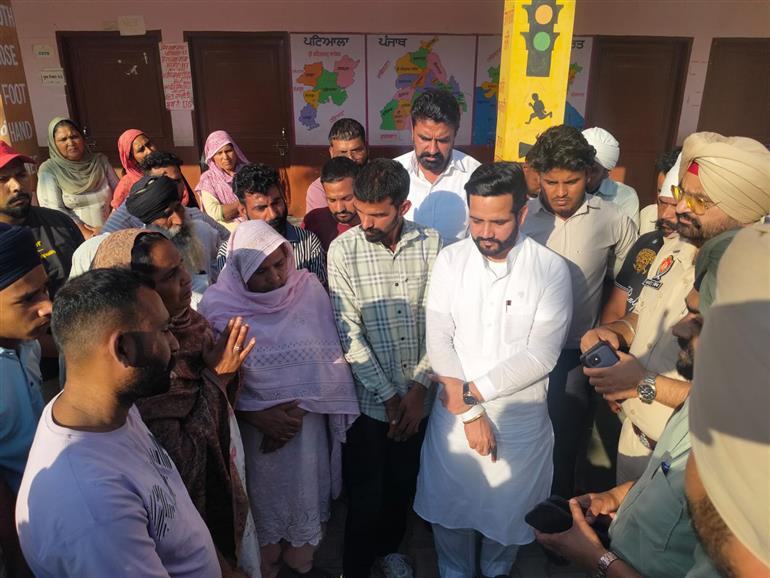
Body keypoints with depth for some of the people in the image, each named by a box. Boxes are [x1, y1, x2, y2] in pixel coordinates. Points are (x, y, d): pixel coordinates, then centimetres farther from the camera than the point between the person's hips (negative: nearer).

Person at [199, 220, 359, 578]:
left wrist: (300, 409, -14)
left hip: (307, 421, 2)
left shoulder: (309, 288, -10)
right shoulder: (217, 305, -14)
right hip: (253, 426, -1)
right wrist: (258, 417, -18)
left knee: (305, 493, 18)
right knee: (262, 500, 18)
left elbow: (329, 360, -6)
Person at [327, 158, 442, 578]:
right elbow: (348, 332, -12)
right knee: (365, 491, 10)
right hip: (368, 397, -2)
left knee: (404, 482, 21)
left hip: (417, 395, 3)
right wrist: (388, 394, -11)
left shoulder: (431, 244, -5)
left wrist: (420, 386, -9)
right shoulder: (343, 250, -11)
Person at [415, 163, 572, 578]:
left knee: (507, 511, 19)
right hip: (454, 413, 1)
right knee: (449, 505, 17)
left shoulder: (551, 270, -12)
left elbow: (541, 355, -16)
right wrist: (468, 410, -14)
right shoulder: (450, 260, -6)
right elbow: (438, 343, -9)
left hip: (520, 418, -1)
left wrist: (473, 390, -16)